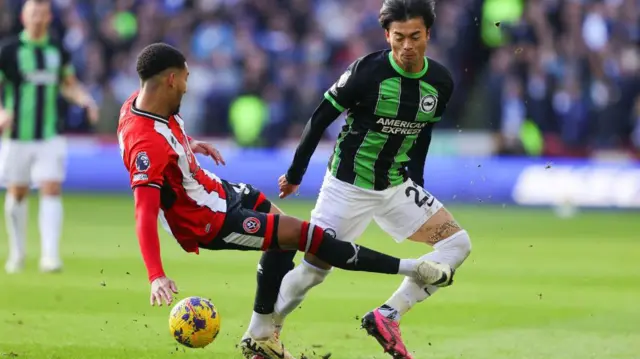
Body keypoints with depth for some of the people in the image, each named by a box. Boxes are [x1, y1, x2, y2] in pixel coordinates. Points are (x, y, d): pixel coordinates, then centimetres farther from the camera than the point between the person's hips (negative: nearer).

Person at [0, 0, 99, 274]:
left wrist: (85, 100, -1)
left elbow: (69, 85, 19)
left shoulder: (58, 51, 6)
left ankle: (50, 255, -16)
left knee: (51, 190, -12)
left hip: (50, 136, 2)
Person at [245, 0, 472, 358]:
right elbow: (321, 118, -10)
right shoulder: (367, 71, -20)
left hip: (397, 186, 5)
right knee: (314, 268, -5)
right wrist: (295, 174, -4)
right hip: (348, 186, -5)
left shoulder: (440, 83, -6)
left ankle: (388, 316, -6)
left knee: (458, 245, -7)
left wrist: (417, 182, 16)